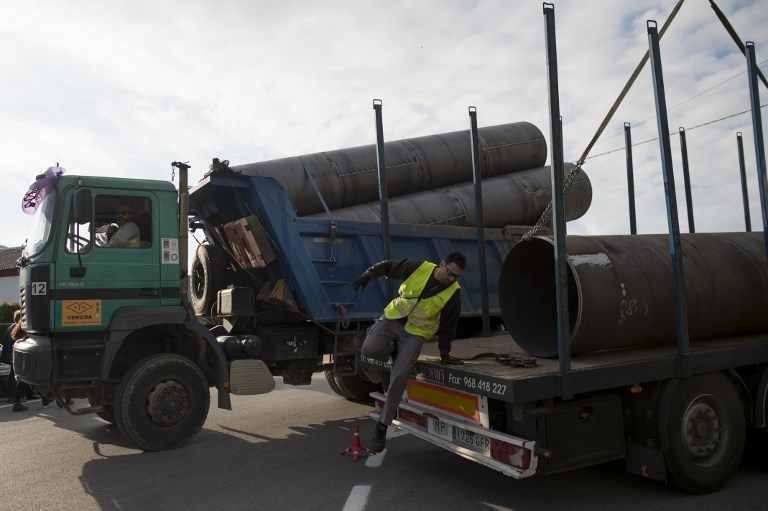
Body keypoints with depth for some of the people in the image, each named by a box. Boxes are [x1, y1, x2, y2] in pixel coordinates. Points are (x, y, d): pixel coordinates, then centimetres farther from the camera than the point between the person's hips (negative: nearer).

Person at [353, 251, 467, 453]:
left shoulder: (452, 294, -8)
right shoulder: (419, 268, -9)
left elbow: (447, 326, 1)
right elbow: (387, 266, 2)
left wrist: (445, 354, 6)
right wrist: (368, 275, -12)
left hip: (415, 333, -1)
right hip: (392, 318, 1)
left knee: (398, 377, -14)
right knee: (370, 349, -25)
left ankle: (382, 427, 0)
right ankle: (393, 349, 12)